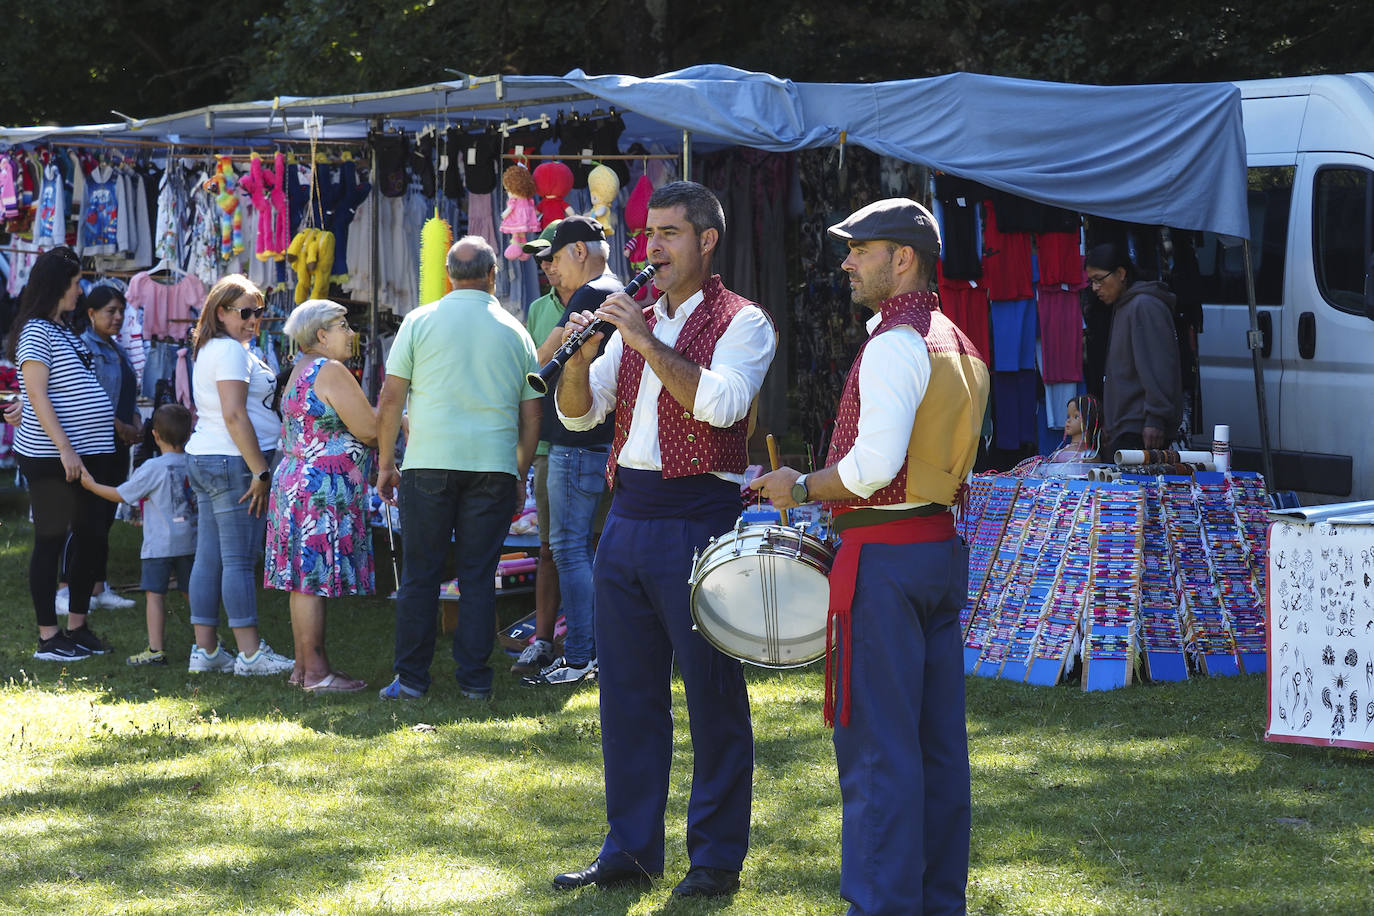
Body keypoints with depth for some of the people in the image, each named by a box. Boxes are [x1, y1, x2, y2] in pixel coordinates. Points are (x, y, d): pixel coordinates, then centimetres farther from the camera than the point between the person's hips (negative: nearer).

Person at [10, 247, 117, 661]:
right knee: (50, 541, -3)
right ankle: (48, 638, 2)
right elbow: (37, 396, -18)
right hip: (50, 459, -9)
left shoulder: (62, 331, 17)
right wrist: (66, 450, -23)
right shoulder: (36, 332, -12)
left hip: (85, 456, 9)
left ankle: (77, 627, 21)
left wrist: (116, 425, 24)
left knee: (92, 538, 11)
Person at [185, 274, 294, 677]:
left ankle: (205, 649, 11)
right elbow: (234, 416, -20)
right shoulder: (230, 351, -12)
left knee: (209, 558, 9)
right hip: (235, 462, -10)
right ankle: (250, 654, -5)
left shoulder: (209, 351, 20)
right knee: (240, 560, -7)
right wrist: (260, 472, -19)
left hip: (204, 460, 10)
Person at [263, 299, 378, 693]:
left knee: (306, 579, 11)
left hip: (295, 480, 10)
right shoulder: (331, 372, -13)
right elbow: (370, 430, -16)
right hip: (323, 488, -10)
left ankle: (305, 665, 14)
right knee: (315, 579, -9)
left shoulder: (300, 371, 18)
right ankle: (315, 671, -8)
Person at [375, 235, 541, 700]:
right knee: (479, 576, 6)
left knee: (420, 575, 4)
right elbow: (531, 415, 11)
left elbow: (390, 399, 1)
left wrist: (386, 462, 9)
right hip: (494, 466, 1)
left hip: (429, 464, -1)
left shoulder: (420, 321, 3)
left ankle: (411, 677, 5)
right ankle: (474, 676, 6)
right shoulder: (514, 331, 8)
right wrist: (521, 476, 19)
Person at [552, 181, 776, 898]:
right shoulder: (634, 322, 16)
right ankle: (630, 849, 18)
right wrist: (582, 353, -6)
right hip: (627, 516, 7)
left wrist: (647, 343, -20)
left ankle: (716, 858, 4)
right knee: (627, 692, 10)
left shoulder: (741, 322, -2)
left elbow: (721, 402, -19)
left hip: (696, 520, -6)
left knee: (713, 696, -2)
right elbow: (578, 413, 12)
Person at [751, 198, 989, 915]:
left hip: (885, 556, -9)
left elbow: (875, 462, -23)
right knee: (938, 740, 11)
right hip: (942, 546, 10)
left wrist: (803, 488, -8)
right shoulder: (956, 343, 15)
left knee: (876, 745, -6)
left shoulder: (894, 344, -14)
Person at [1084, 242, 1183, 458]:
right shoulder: (1122, 308, 22)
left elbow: (1159, 367, -18)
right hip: (1122, 429, 10)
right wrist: (1108, 422, 25)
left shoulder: (1144, 306, -10)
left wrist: (1155, 420, -22)